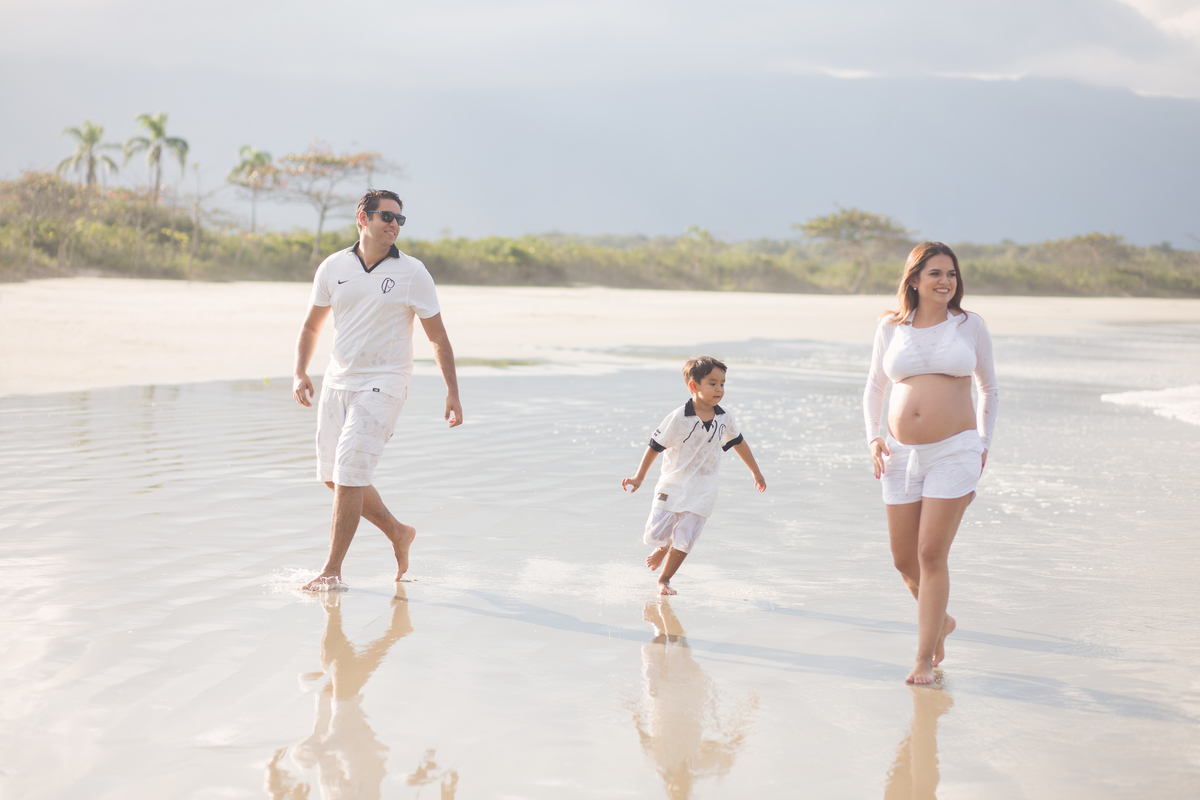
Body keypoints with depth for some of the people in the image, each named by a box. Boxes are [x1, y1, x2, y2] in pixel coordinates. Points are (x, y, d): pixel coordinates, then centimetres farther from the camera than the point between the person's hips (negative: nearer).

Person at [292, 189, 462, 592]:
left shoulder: (411, 272, -5)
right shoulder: (333, 268, 3)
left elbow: (437, 336, 0)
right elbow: (312, 324, 15)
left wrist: (453, 392, -4)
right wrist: (300, 372, 1)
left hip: (383, 384, -5)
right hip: (337, 381, 5)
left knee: (348, 475, -13)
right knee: (333, 477, 11)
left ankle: (332, 571, -5)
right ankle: (397, 532, 31)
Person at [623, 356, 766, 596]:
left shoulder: (724, 418, -1)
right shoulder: (678, 418, -15)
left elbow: (738, 443, 16)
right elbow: (655, 446, -8)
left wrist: (756, 472, 24)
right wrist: (639, 477, -7)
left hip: (702, 492, 2)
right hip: (673, 486, -2)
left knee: (684, 539, -4)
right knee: (656, 534, -2)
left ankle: (664, 580, 15)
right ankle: (664, 548, 35)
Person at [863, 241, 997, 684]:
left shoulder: (969, 326, 2)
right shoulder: (891, 328, 6)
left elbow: (989, 389, 14)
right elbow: (874, 387, 17)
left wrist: (983, 444, 8)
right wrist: (872, 437, 3)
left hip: (954, 452, -3)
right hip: (902, 454, 3)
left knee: (932, 556, -9)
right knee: (904, 560, 8)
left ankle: (924, 660, 1)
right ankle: (940, 620, 37)